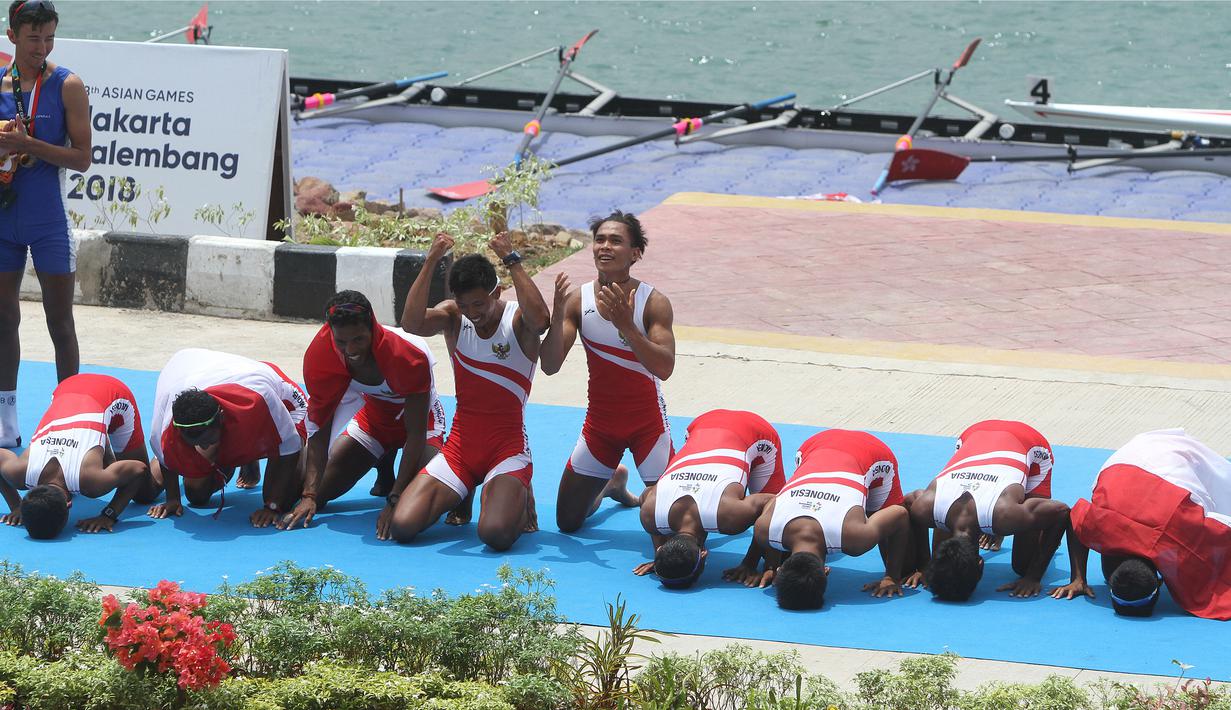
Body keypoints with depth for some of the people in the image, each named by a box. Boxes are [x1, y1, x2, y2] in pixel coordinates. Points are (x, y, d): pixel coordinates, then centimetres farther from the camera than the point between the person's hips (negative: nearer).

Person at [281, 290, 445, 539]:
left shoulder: (410, 357, -39)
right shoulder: (320, 353, -28)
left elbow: (416, 435, -35)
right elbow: (319, 428, -22)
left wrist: (394, 502, -42)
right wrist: (309, 496, -31)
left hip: (419, 416, -4)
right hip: (374, 414, 4)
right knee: (319, 492, -5)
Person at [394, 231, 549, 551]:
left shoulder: (518, 320, -7)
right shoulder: (453, 316, 2)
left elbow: (540, 320, -34)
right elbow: (412, 323, -20)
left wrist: (512, 261, -31)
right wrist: (431, 262, -25)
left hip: (508, 448, -4)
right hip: (460, 446, 4)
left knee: (496, 533, -31)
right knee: (402, 526, -14)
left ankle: (519, 498, 9)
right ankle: (460, 496, 20)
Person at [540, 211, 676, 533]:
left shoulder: (653, 302, -16)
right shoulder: (578, 300, -8)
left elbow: (664, 368, -26)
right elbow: (550, 367, -14)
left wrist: (625, 324, -36)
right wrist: (558, 314, -28)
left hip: (647, 421, -3)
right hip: (600, 420, 3)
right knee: (567, 521, 8)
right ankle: (612, 481, 39)